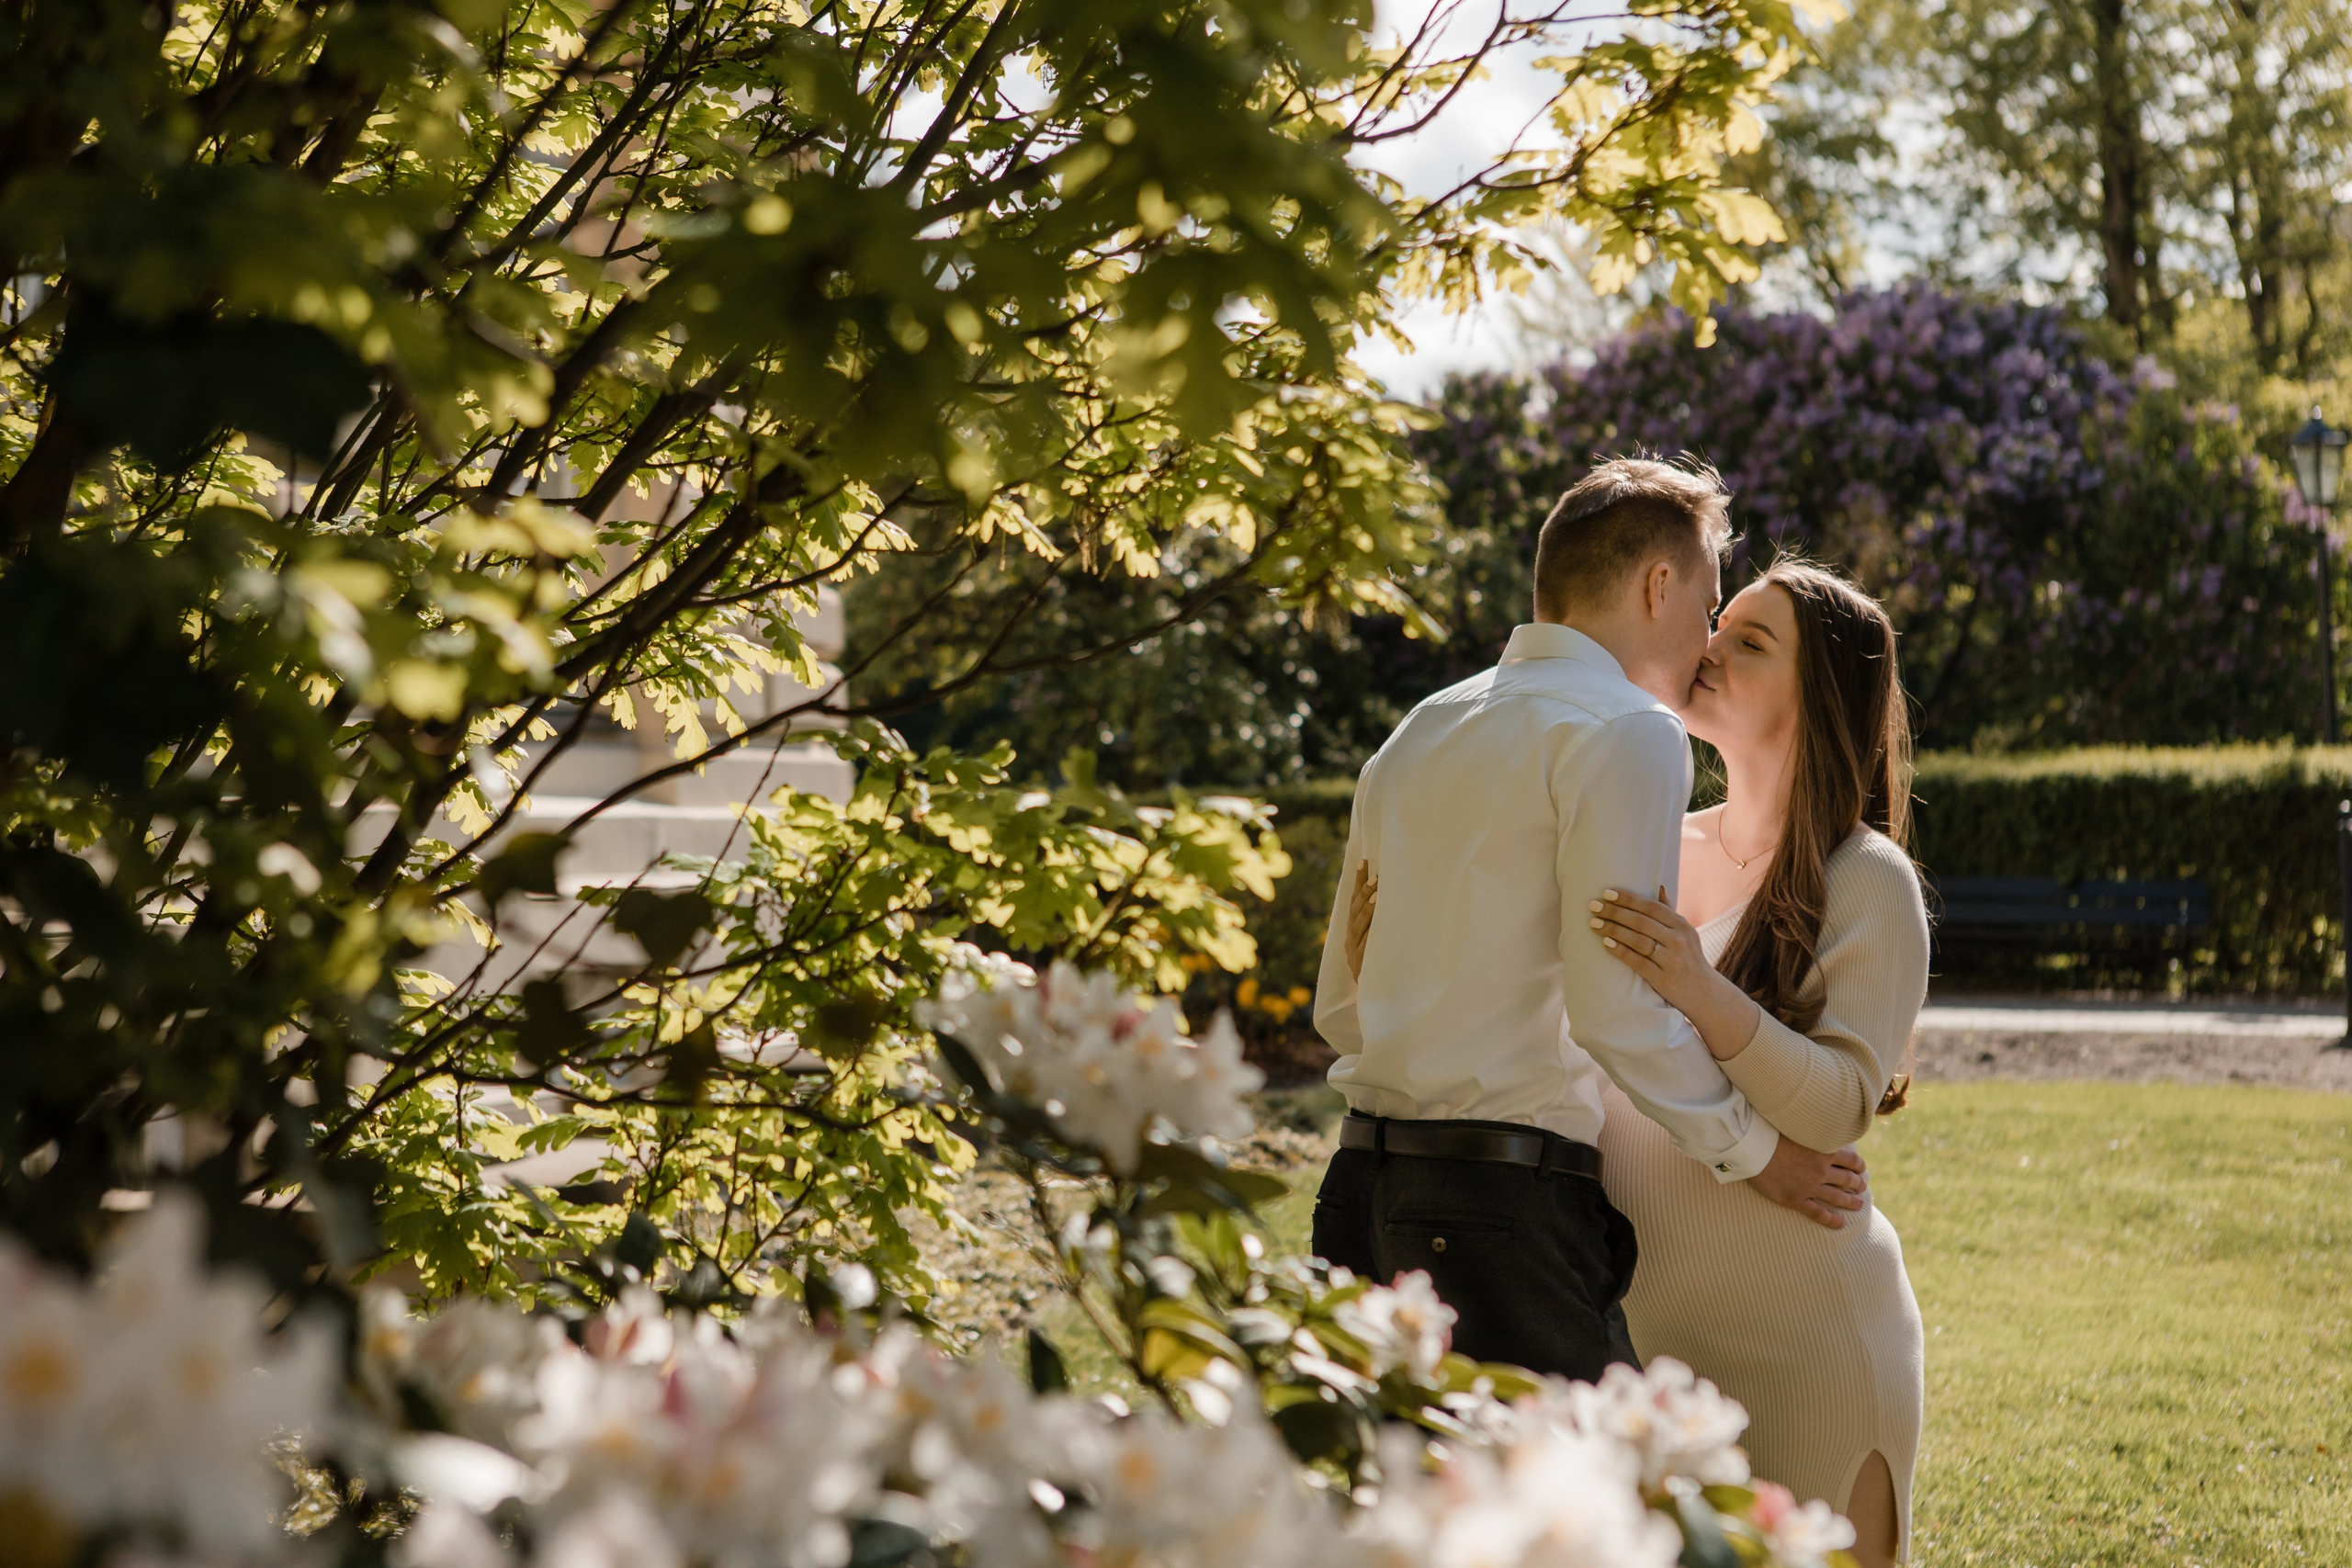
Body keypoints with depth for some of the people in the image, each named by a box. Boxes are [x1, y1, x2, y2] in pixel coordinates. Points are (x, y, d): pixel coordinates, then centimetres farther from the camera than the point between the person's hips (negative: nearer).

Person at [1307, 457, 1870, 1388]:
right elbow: (1617, 1006, -14)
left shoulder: (1419, 733, 19)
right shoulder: (1627, 730, -5)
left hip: (1363, 1183, 9)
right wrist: (1752, 1151, -1)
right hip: (1506, 1206, -8)